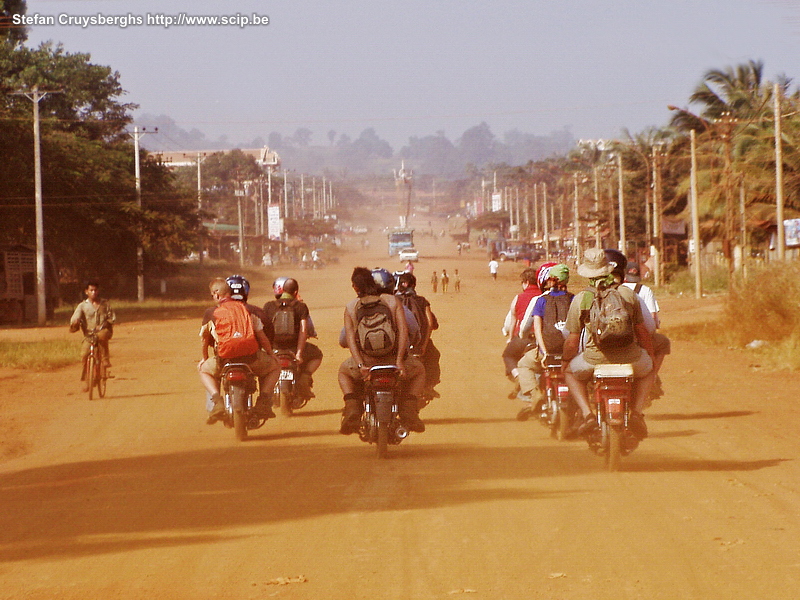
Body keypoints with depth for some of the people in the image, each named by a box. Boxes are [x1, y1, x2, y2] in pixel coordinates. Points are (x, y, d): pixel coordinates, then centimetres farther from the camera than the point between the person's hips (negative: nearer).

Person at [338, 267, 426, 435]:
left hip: (364, 364, 1)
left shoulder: (350, 307, 6)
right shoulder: (392, 301, 4)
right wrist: (399, 361, -13)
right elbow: (403, 330, -8)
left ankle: (352, 410, 13)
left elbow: (350, 338, -5)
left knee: (344, 371, 37)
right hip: (392, 359, -1)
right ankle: (408, 413, 11)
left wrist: (361, 365, -12)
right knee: (419, 370, 32)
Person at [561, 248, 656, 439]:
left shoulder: (580, 299, -1)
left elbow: (572, 340, 2)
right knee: (647, 370, 34)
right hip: (629, 357, 1)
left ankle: (587, 413, 8)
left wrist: (565, 361, 22)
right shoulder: (628, 294, 3)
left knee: (570, 372, 30)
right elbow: (641, 331, 10)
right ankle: (637, 413, 10)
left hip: (595, 358, -1)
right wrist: (650, 355, 27)